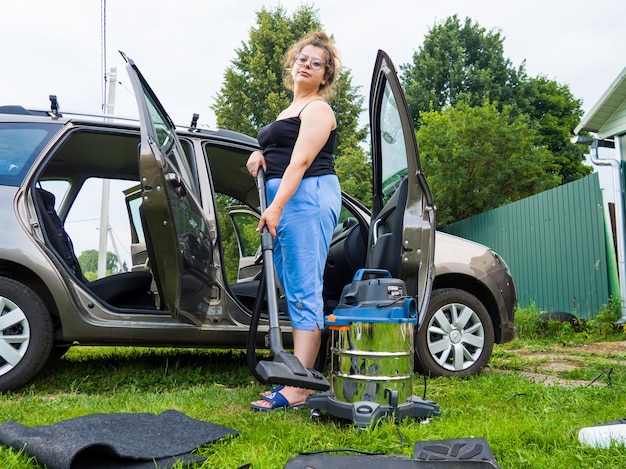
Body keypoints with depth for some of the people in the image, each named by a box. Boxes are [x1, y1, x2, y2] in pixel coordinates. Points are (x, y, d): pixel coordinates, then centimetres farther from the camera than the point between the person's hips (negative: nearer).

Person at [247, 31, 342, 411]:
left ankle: (297, 389, -14)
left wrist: (275, 207, -24)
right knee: (295, 292, 7)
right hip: (286, 201, 10)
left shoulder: (317, 109, -3)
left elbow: (301, 161, -15)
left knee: (304, 293, -13)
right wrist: (261, 155, 10)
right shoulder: (293, 109, 26)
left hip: (307, 198, -10)